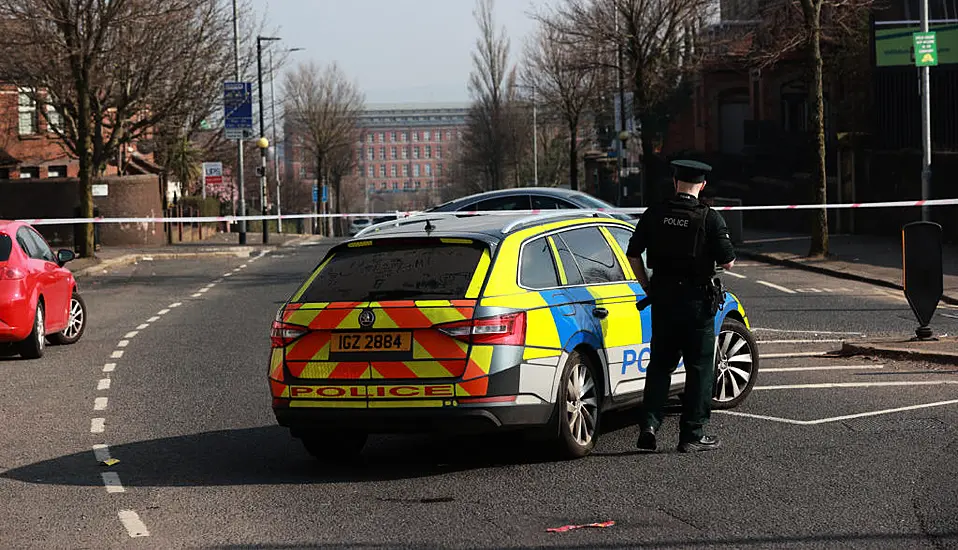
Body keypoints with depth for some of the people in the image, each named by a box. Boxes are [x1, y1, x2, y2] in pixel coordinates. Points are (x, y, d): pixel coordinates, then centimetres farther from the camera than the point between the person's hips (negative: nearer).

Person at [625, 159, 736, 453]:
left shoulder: (655, 214, 0)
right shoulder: (709, 218, -11)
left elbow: (633, 255, 3)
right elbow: (728, 262, -11)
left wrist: (648, 288, 13)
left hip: (662, 296, 3)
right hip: (696, 298, -3)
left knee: (660, 363, 14)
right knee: (699, 367, 6)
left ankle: (649, 425, 3)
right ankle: (692, 434, 7)